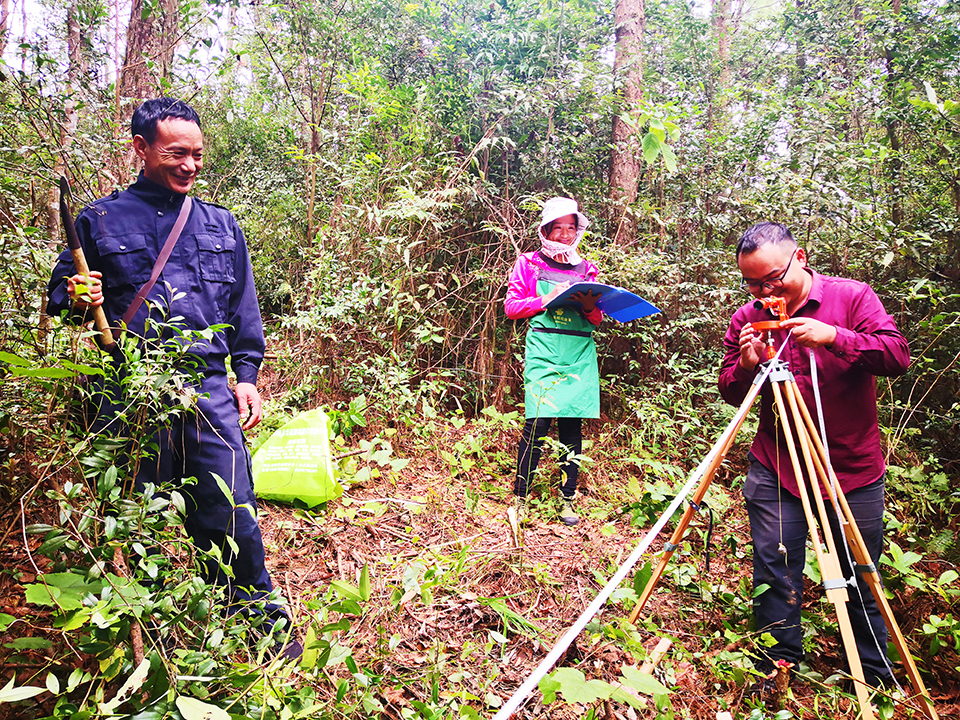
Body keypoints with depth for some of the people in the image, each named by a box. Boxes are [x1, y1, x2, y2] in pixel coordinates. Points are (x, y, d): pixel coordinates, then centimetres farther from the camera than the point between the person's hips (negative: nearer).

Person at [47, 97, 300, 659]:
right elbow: (59, 290, 16)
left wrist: (245, 373, 10)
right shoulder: (99, 221, 10)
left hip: (208, 388, 1)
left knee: (230, 513, -1)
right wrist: (76, 299, -8)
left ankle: (263, 625, 18)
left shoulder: (221, 225, 15)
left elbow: (243, 309, 18)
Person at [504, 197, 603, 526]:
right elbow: (512, 307, 3)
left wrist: (589, 307, -5)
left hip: (579, 354, 3)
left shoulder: (586, 268, 18)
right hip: (543, 351, -3)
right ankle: (520, 496, 3)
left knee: (572, 426, 2)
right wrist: (549, 297, -8)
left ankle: (568, 499, 13)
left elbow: (597, 320, 18)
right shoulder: (528, 263, 11)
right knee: (537, 423, -10)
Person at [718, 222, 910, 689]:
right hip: (775, 467, 1)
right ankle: (777, 668, 24)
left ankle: (876, 678, 32)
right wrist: (746, 366, -17)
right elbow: (730, 395, 5)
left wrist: (834, 337, -29)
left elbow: (897, 357, -14)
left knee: (862, 580, 11)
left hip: (854, 467, -1)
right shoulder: (746, 318, 1)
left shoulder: (851, 297, -5)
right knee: (774, 574, 3)